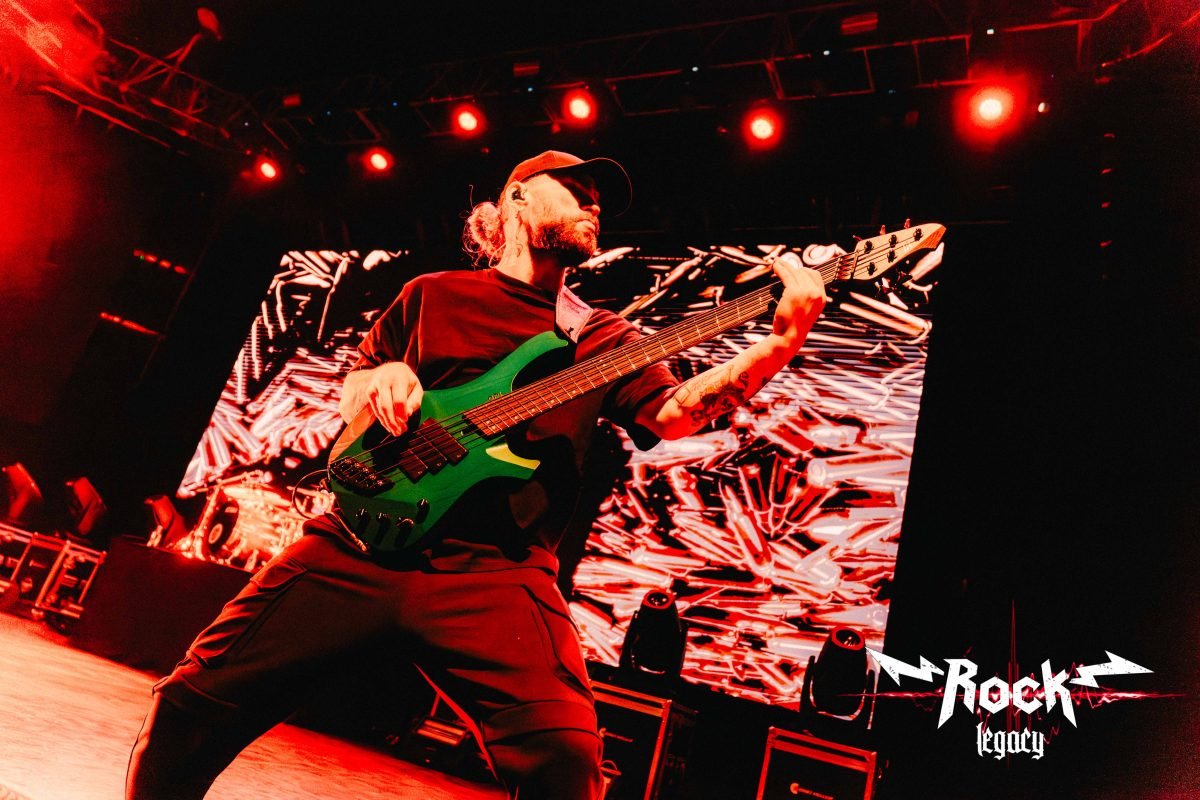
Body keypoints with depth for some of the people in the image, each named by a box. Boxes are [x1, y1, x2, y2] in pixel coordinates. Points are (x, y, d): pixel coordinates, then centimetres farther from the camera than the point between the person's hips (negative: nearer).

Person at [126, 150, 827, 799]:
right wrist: (379, 381, -3)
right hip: (359, 538, 2)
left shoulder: (606, 338, 14)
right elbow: (349, 391, 22)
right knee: (198, 703, 1)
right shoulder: (432, 295, 16)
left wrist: (782, 343, -16)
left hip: (494, 569, -1)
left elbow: (674, 413, -2)